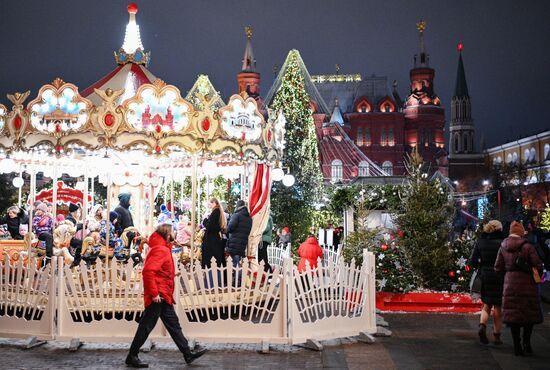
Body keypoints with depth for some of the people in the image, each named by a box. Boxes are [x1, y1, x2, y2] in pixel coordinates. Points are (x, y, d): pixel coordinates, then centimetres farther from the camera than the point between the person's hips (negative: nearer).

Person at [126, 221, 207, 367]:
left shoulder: (163, 248, 14)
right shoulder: (160, 249, -17)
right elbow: (148, 271, -27)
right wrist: (154, 293, -25)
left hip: (163, 296, 10)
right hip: (158, 296, -10)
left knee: (173, 325, 13)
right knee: (146, 326, -1)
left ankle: (188, 354, 19)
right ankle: (132, 357, 9)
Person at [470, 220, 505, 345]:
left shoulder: (480, 242, 1)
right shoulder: (502, 243, -10)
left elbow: (473, 261, -1)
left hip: (484, 277, 3)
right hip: (499, 278, -3)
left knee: (486, 305, 16)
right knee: (498, 307, 8)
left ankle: (482, 326, -9)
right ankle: (496, 336, 13)